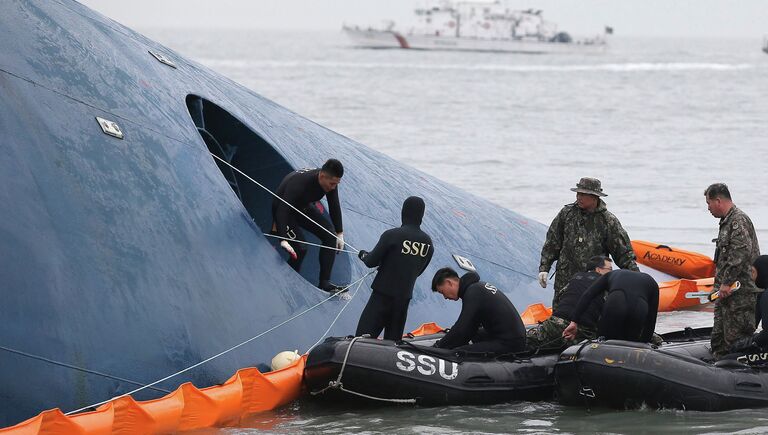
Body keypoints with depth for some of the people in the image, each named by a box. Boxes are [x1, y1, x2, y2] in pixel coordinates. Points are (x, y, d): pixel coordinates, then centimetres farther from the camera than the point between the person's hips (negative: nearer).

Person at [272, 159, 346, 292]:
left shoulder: (330, 183, -20)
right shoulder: (299, 182, -41)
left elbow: (334, 207, -3)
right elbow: (283, 209, -43)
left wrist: (339, 234, 0)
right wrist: (283, 239, -51)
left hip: (304, 208, 7)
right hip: (284, 211, -7)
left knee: (329, 235, -6)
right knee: (300, 248, -23)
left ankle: (324, 282, -3)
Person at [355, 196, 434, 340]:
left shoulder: (391, 235, -16)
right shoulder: (428, 242, 1)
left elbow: (372, 262, -10)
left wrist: (363, 255, 12)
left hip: (383, 292, -5)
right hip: (405, 296, 5)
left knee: (364, 334, -4)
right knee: (393, 339, 12)